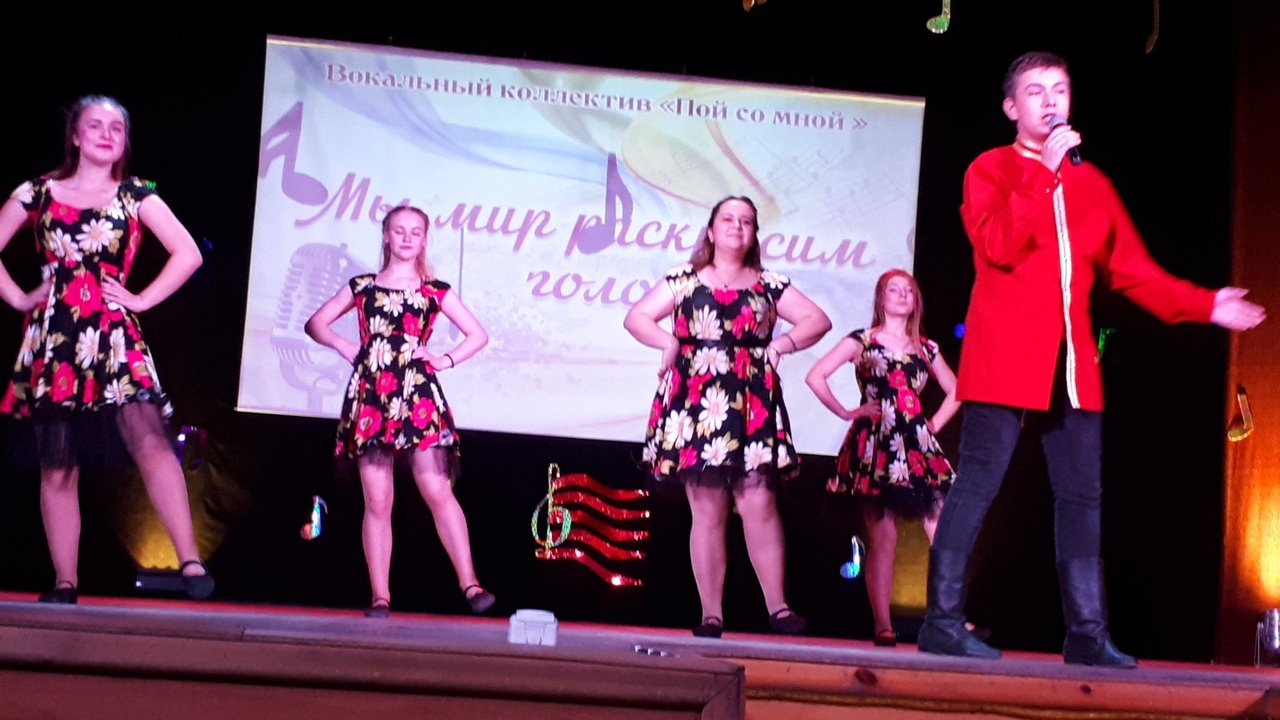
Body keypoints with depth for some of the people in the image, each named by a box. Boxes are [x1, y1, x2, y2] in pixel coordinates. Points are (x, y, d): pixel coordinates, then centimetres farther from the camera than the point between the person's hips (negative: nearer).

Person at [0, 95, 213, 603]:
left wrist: (142, 300, -2)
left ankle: (191, 563, -24)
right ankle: (65, 583, 11)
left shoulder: (135, 196, 8)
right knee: (58, 465, 4)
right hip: (53, 338, 2)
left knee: (149, 438, -20)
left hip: (113, 337, -2)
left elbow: (188, 253, 3)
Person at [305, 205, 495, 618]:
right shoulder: (363, 287, 15)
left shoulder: (435, 291, 12)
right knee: (377, 501, 0)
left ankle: (469, 584, -12)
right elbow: (316, 323, 20)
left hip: (419, 397, -1)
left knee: (437, 491, -11)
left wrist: (446, 361, 2)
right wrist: (345, 348, 5)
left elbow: (478, 335, 15)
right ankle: (380, 596, 2)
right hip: (371, 399, 1)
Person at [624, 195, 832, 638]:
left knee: (759, 504, -8)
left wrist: (784, 342, -4)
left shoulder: (768, 285, 13)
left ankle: (777, 605, -3)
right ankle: (710, 614, 3)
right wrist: (668, 342, -8)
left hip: (752, 407, 1)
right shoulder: (684, 281, 10)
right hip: (695, 406, 0)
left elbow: (818, 319, 12)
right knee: (708, 512, -1)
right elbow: (636, 317, 9)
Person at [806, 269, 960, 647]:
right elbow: (815, 376, -5)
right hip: (876, 448, -4)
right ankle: (882, 626, -1)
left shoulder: (925, 347, 16)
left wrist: (934, 424, 13)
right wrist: (846, 412, -6)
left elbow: (955, 391, 27)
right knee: (882, 537, -6)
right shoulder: (862, 341, 4)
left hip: (917, 448, 4)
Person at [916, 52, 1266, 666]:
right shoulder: (990, 171, 3)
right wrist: (1045, 171, -15)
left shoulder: (1090, 182, 18)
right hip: (1006, 358, -6)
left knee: (1082, 496, 6)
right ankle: (943, 623, -2)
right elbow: (998, 245, -15)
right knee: (975, 490, -7)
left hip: (1072, 364, 6)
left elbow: (1130, 269, 16)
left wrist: (1205, 304, 8)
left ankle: (1087, 633, 12)